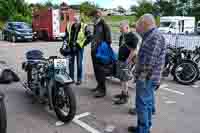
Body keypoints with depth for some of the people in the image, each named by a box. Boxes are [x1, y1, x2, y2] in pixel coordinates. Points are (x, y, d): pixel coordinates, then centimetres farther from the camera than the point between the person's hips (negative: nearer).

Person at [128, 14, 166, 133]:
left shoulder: (155, 36, -17)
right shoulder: (151, 36, 15)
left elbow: (151, 60, -23)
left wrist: (142, 75, -19)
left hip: (147, 77, -10)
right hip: (148, 77, 10)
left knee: (142, 104, -3)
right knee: (147, 103, 17)